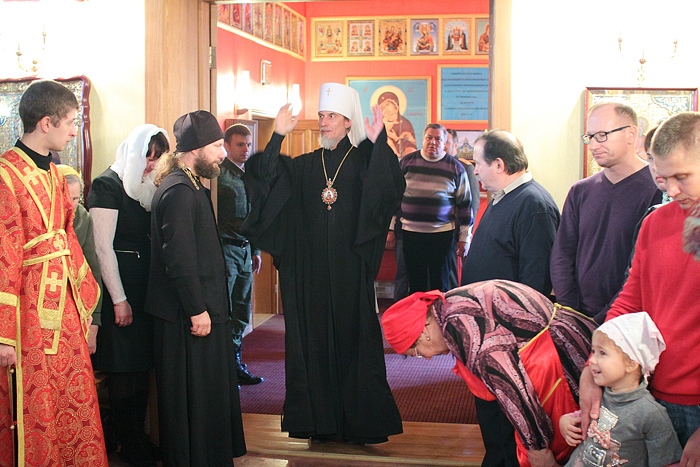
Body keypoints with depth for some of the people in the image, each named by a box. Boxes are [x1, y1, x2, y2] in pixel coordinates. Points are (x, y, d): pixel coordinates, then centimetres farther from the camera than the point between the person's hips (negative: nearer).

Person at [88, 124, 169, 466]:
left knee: (141, 367, 13)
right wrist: (119, 300, -14)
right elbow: (103, 247, -14)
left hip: (145, 288, 7)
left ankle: (139, 438, 25)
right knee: (123, 371, 1)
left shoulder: (145, 187, 11)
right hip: (119, 287, -7)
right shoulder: (108, 185, -10)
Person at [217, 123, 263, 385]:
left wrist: (255, 250, 21)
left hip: (244, 250, 8)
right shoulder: (219, 173, -9)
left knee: (242, 310, 11)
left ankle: (235, 363, 21)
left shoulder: (248, 175, 16)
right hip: (225, 248, -8)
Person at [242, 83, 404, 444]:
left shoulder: (365, 161, 1)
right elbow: (265, 180, -2)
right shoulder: (305, 165, 10)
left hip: (350, 269, -3)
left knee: (352, 337, 2)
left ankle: (359, 421, 13)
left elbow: (391, 188, -18)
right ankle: (321, 419, 15)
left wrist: (378, 144, -27)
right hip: (311, 270, 3)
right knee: (314, 339, 5)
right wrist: (277, 137, -10)